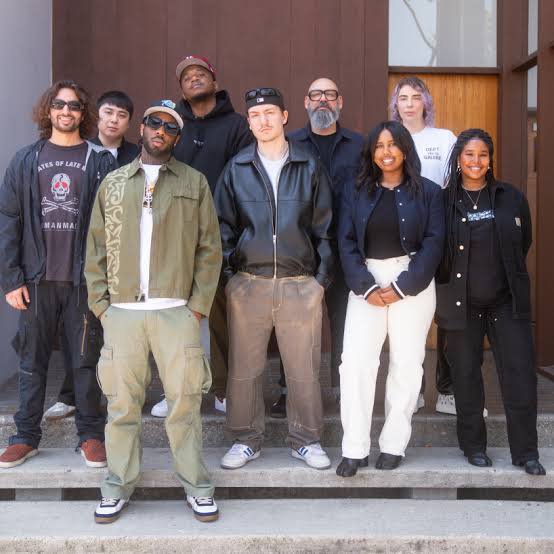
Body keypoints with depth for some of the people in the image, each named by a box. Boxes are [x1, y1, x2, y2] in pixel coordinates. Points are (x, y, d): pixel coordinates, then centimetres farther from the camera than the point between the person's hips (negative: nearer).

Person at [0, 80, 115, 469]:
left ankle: (91, 435, 18)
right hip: (37, 280, 2)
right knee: (33, 361, 10)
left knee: (86, 360, 6)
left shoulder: (100, 162, 2)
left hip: (85, 280, -2)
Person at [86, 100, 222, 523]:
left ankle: (197, 485, 15)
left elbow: (209, 249, 4)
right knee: (122, 404, 7)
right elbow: (96, 250, 12)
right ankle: (119, 486, 20)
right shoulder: (113, 183, 13)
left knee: (185, 402, 2)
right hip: (121, 312, 2)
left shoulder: (195, 183, 7)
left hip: (177, 311, -2)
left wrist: (199, 305, -3)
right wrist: (101, 304, 3)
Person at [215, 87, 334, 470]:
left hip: (300, 284, 0)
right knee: (244, 368, 5)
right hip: (248, 283, 1)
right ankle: (246, 439, 20)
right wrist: (229, 270, 1)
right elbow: (224, 224, 10)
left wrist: (322, 277, 1)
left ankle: (306, 440, 20)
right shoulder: (237, 169, 8)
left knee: (304, 369, 5)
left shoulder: (309, 167, 6)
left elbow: (324, 227, 6)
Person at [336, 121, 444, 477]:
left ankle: (394, 445, 13)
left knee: (406, 363, 2)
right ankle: (355, 449, -2)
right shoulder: (357, 192, 10)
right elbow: (347, 243, 3)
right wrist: (365, 287, -10)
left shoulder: (428, 192, 4)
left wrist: (402, 287, -11)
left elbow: (434, 243, -3)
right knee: (356, 361, -7)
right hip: (367, 282, 1)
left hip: (411, 283, -1)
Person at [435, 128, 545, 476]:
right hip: (462, 304, -1)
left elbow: (524, 243, 14)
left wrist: (508, 276, 14)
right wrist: (449, 280, 1)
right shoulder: (444, 201, -2)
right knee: (466, 375, 7)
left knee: (520, 375, -1)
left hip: (508, 302, 1)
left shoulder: (512, 198, 4)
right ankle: (474, 446, 22)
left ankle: (526, 451, 11)